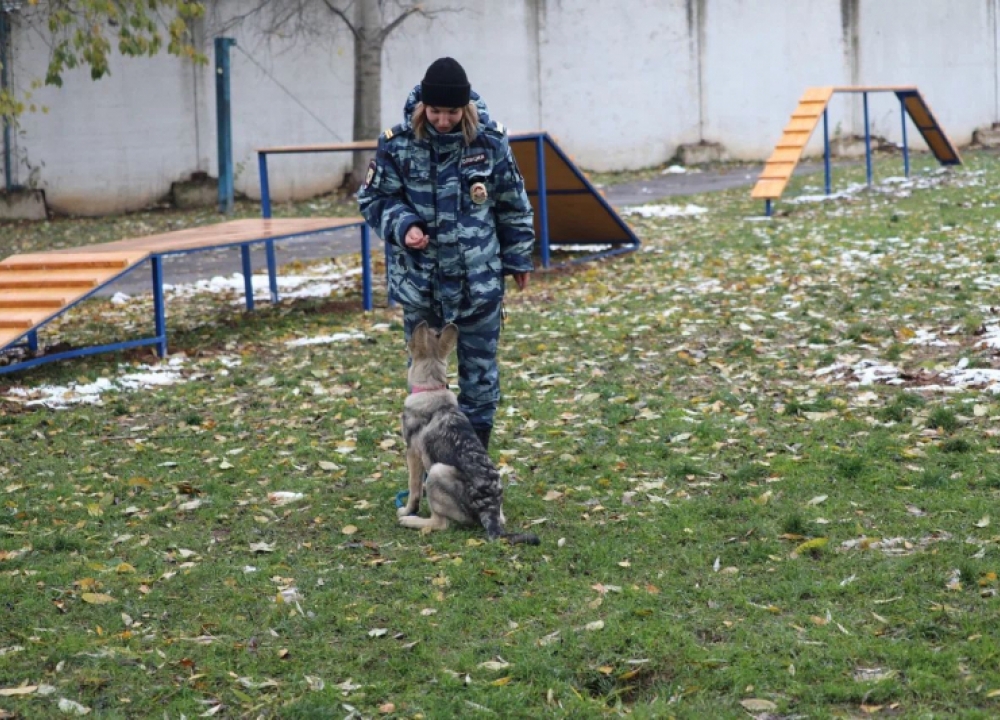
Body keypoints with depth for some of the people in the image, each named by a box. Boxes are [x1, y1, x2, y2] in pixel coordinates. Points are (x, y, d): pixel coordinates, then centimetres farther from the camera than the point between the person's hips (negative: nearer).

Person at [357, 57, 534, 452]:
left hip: (479, 281, 0)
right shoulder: (398, 144, -9)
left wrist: (518, 259, 11)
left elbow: (513, 205, 5)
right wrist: (403, 226, -17)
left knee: (480, 368, 8)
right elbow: (374, 199, 2)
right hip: (420, 282, 0)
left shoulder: (489, 142, -7)